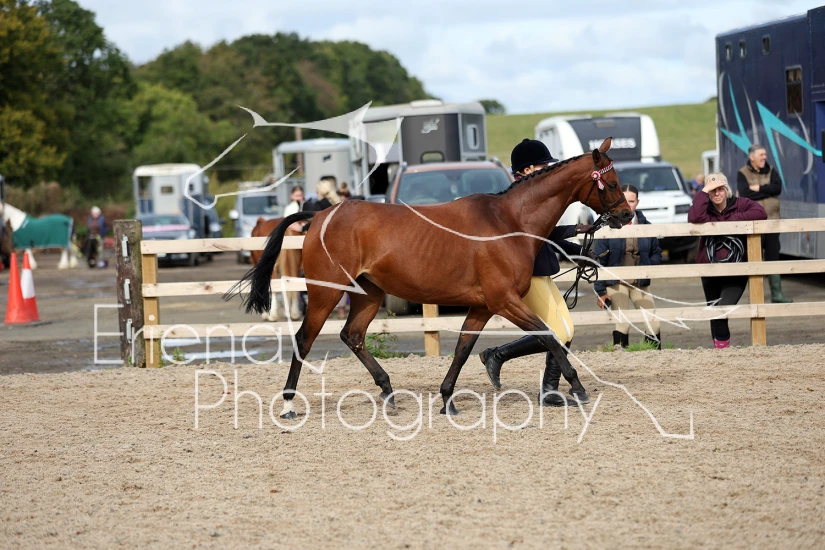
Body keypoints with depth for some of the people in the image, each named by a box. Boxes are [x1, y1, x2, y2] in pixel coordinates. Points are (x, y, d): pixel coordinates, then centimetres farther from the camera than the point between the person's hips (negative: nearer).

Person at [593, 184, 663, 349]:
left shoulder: (646, 226, 7)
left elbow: (656, 253, 15)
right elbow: (599, 260, -2)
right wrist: (600, 291, -5)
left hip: (640, 283, 3)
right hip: (616, 283, -3)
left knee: (653, 323, -4)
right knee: (623, 323, -15)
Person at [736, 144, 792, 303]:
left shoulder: (771, 171, 10)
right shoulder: (742, 174, -2)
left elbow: (778, 188, -7)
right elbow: (745, 194, -17)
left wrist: (758, 188, -12)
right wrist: (767, 190, -10)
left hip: (772, 221, 4)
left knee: (773, 257, 7)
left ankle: (776, 293, 11)